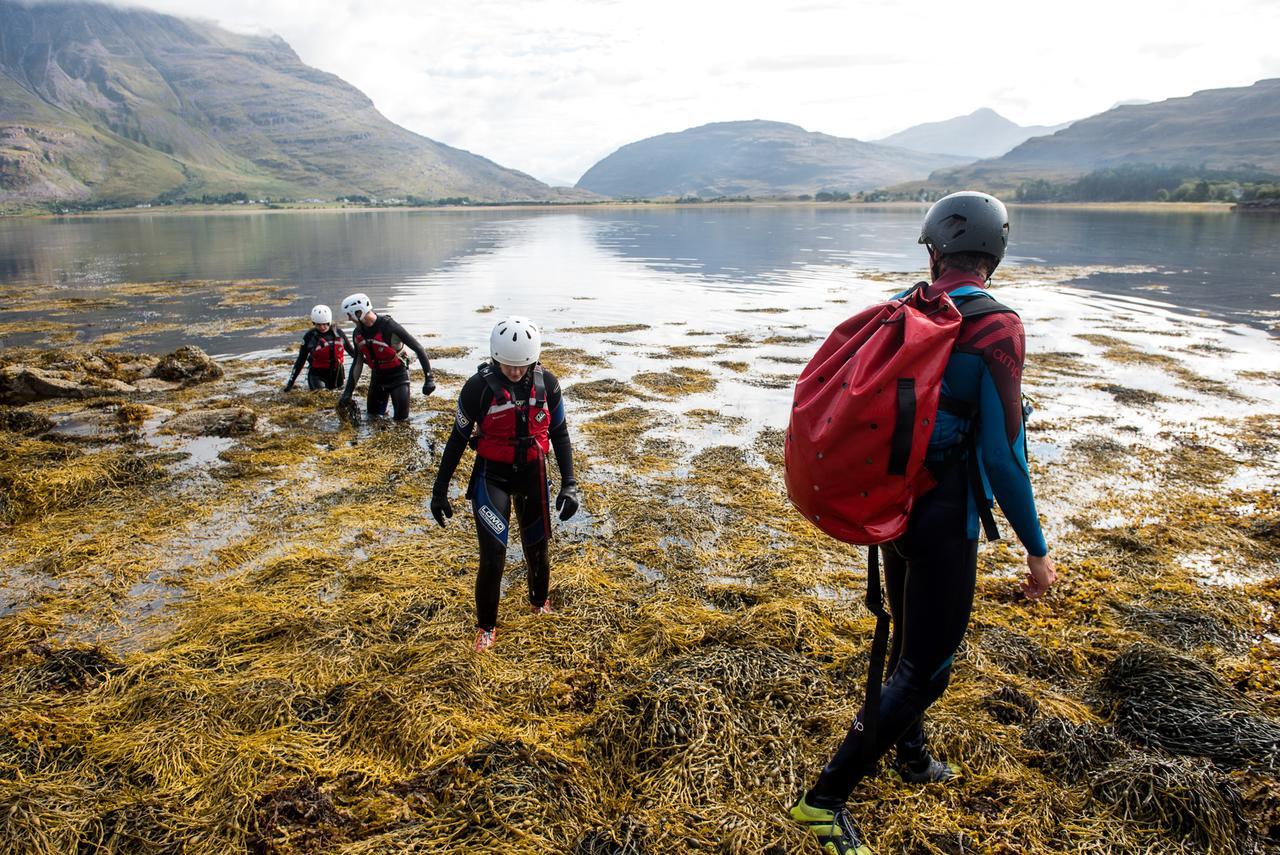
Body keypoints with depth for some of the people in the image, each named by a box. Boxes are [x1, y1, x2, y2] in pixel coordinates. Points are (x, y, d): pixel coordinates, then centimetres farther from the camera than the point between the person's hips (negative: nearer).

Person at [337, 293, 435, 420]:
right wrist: (347, 392, 2)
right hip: (377, 375, 6)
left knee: (401, 417, -10)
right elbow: (357, 363, 6)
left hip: (397, 375, -6)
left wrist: (429, 378, -24)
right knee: (372, 415, 10)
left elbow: (418, 349, -21)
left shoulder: (389, 327, -24)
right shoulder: (358, 333, -3)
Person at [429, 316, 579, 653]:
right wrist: (440, 490, -2)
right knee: (493, 556, -9)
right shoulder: (479, 386, -18)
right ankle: (486, 627, 15)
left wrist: (569, 483, -4)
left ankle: (539, 600, 47)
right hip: (492, 475, -3)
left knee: (537, 545, 17)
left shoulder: (546, 383, -10)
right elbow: (458, 438, -6)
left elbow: (559, 434, 2)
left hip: (533, 473, 3)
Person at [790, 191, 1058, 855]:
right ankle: (826, 800, 9)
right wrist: (1037, 550, -9)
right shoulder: (995, 329, -19)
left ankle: (911, 756, 48)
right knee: (925, 669, 5)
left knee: (910, 638, 26)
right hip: (944, 520, -7)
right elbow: (1002, 455, -20)